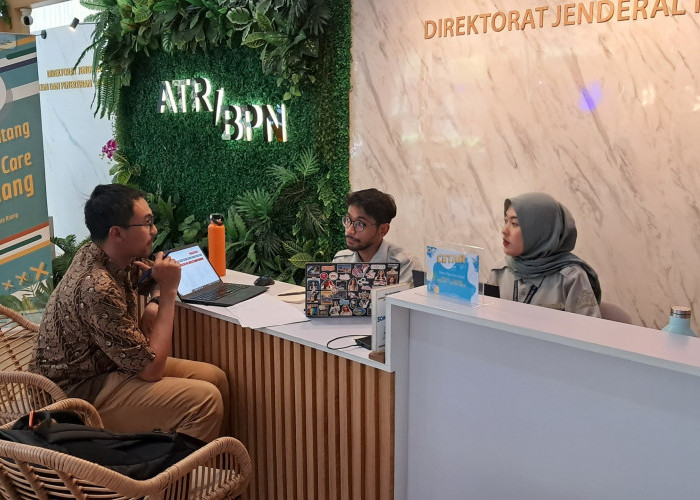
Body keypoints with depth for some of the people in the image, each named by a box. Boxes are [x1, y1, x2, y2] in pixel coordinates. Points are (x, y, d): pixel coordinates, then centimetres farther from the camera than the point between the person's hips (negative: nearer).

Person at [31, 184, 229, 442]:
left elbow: (153, 277, 17)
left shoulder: (106, 255, -5)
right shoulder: (98, 289, -32)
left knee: (215, 378, 3)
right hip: (81, 393, -9)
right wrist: (168, 291, -25)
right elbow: (151, 369, -27)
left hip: (107, 364, 9)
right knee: (205, 400, -22)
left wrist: (153, 305, -7)